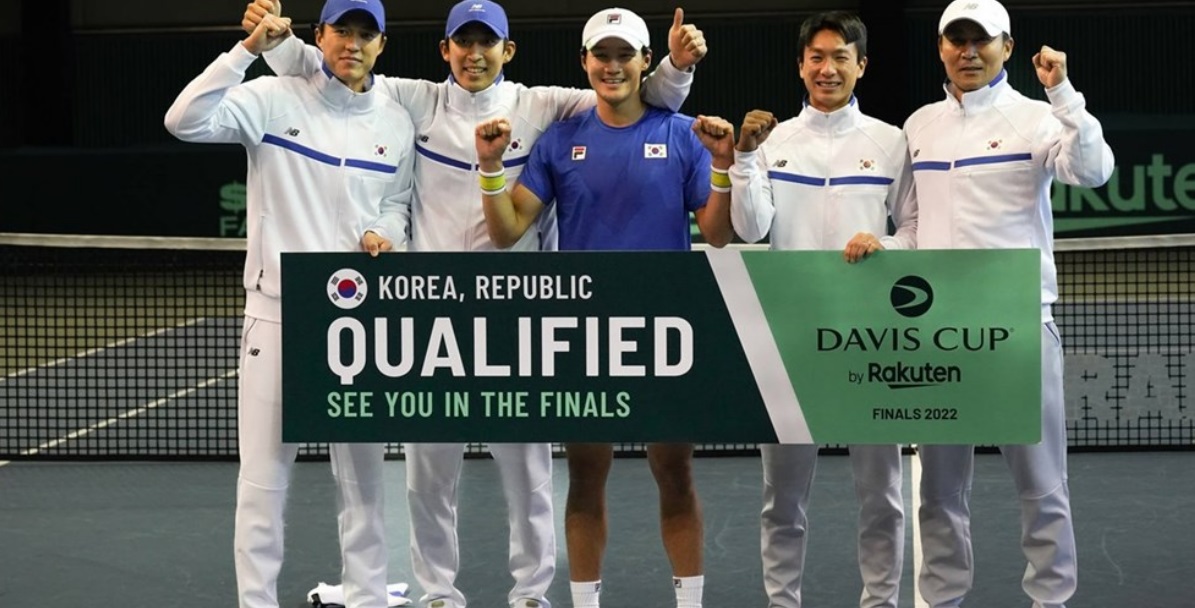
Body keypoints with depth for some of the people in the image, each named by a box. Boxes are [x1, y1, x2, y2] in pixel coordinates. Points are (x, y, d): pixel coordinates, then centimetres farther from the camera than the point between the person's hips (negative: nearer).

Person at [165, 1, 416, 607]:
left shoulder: (396, 122, 7)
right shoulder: (276, 98, -6)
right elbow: (185, 121, -18)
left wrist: (384, 233, -4)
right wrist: (247, 50, -24)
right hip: (278, 313, -3)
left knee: (362, 471, 12)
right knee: (263, 473, 0)